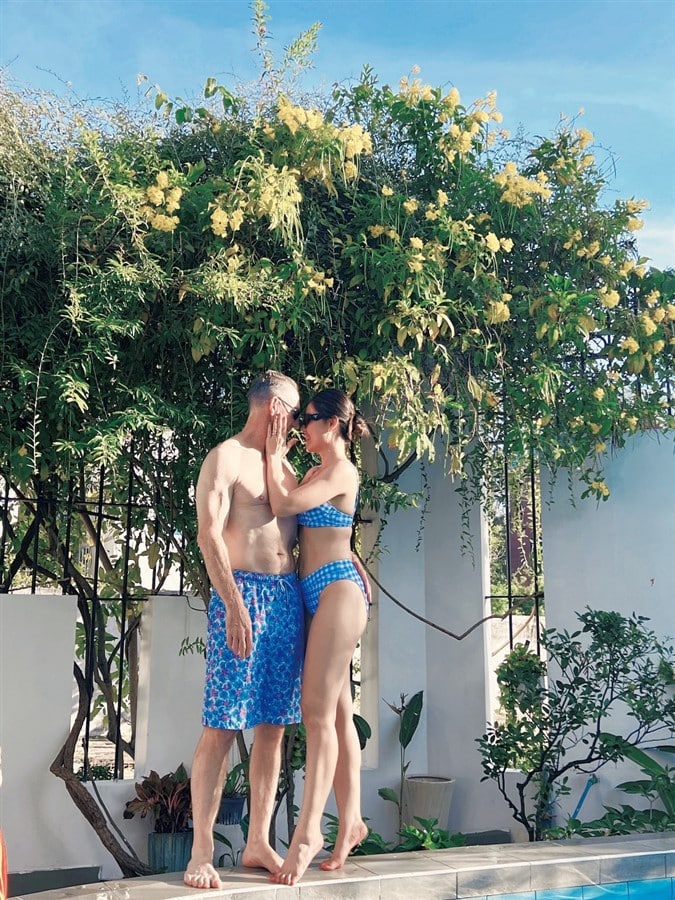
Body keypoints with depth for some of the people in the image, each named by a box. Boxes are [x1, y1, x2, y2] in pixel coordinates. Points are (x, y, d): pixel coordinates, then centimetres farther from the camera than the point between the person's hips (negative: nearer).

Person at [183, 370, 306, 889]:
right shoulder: (226, 458, -3)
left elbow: (307, 530, 26)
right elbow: (210, 534, -13)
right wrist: (234, 607, -20)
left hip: (288, 596, 7)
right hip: (244, 592, -7)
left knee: (274, 725, 7)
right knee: (222, 726, -7)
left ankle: (258, 843, 15)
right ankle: (202, 852, -2)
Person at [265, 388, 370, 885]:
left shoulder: (343, 473, -8)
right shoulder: (316, 473, 19)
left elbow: (284, 504, -18)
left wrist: (273, 451, -7)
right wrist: (279, 453, 16)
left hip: (337, 590, -9)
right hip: (320, 594, 9)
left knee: (318, 712, -14)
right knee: (338, 714, 9)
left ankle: (309, 831, -14)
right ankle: (350, 821, 14)